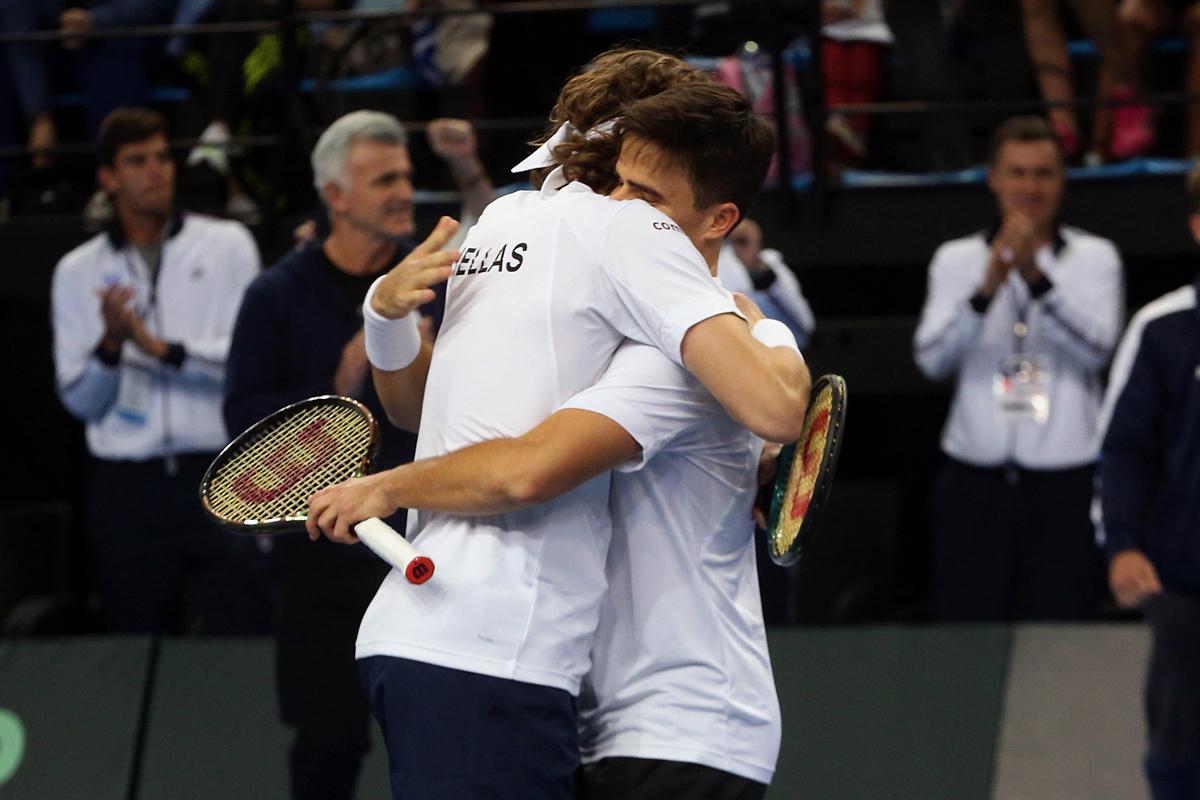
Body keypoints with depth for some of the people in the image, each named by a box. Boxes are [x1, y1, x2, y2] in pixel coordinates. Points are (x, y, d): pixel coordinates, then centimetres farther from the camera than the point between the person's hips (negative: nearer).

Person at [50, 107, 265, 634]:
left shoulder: (228, 246, 5)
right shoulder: (77, 272, 9)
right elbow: (80, 401, 5)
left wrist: (163, 348, -14)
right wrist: (110, 345, -13)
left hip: (220, 474, -2)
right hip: (128, 488, 2)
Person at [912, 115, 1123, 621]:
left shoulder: (1094, 257, 7)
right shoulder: (957, 260, 10)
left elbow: (1096, 349, -9)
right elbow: (932, 359, -4)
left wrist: (1035, 276, -19)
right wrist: (987, 289, -18)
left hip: (1063, 481, -1)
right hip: (976, 479, 1)